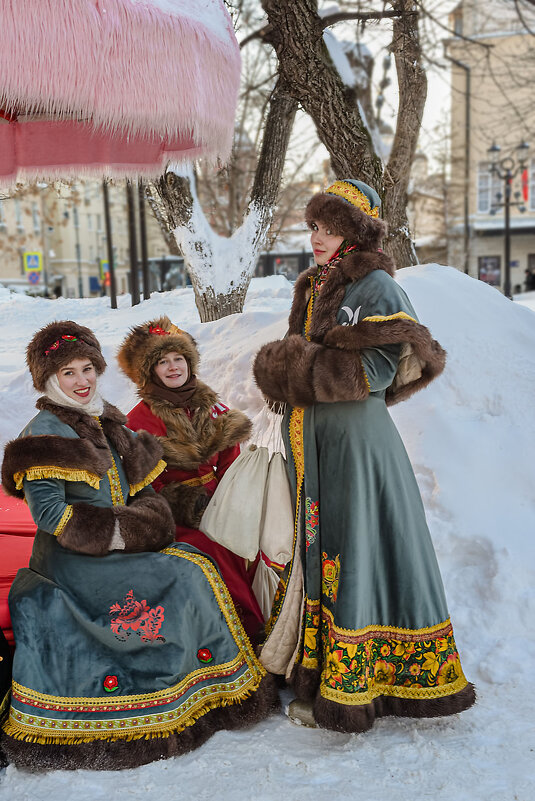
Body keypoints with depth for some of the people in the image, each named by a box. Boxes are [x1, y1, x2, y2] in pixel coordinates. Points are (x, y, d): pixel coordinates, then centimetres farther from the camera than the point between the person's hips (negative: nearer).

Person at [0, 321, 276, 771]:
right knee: (181, 576, -18)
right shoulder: (46, 432, -10)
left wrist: (140, 524, -5)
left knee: (193, 563, -9)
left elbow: (140, 489, 16)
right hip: (69, 557, -7)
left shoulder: (106, 421, 13)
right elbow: (48, 513, -17)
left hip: (119, 546, 7)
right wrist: (117, 533, -16)